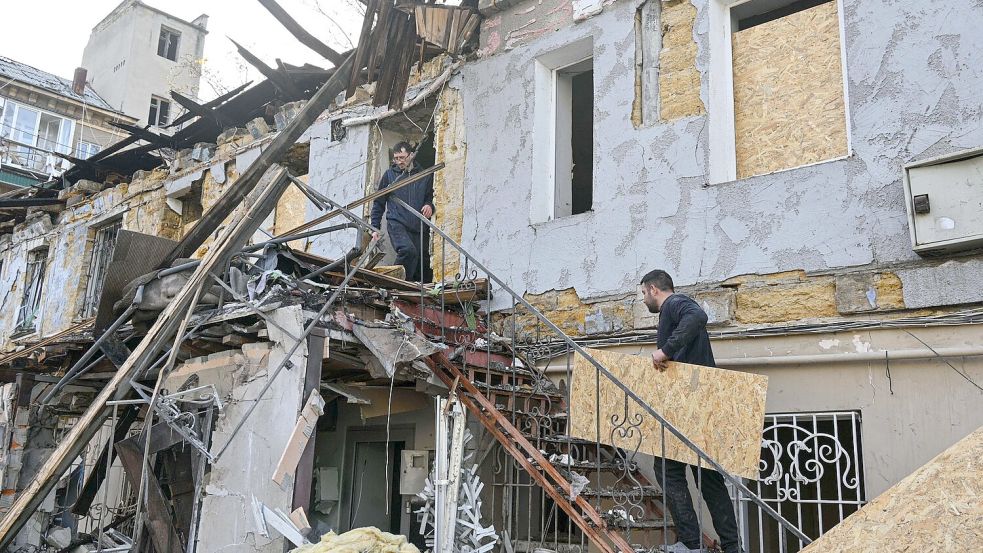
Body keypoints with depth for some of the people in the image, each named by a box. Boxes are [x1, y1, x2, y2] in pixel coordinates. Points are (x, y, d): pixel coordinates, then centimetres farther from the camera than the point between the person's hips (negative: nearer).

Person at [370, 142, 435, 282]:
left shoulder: (425, 176, 12)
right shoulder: (390, 175, 9)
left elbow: (431, 197, 23)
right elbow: (378, 203, 14)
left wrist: (429, 205, -2)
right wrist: (375, 227, 9)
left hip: (419, 227, 3)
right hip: (397, 224, -3)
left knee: (423, 262, 2)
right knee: (408, 250, -30)